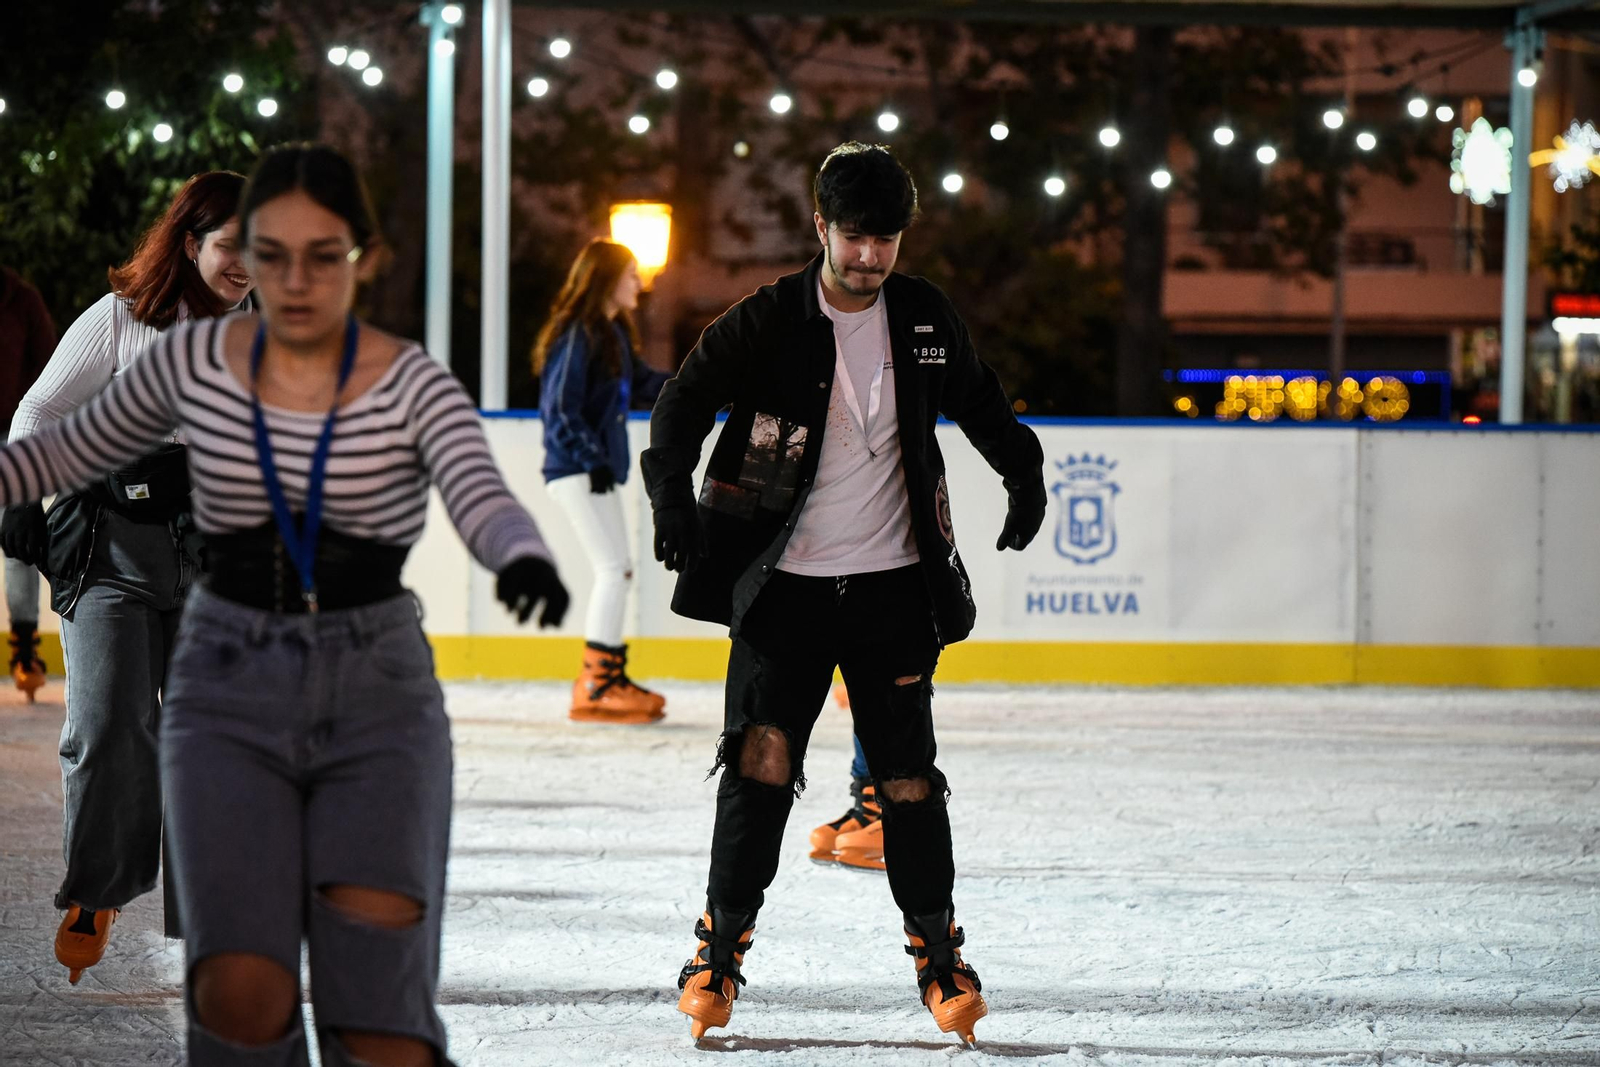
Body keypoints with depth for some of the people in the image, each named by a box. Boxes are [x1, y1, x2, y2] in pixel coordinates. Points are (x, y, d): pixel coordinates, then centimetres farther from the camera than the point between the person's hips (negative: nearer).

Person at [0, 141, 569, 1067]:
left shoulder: (412, 386, -5)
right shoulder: (197, 362, 1)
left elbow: (483, 500, -23)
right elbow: (82, 448, 18)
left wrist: (524, 560, -45)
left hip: (376, 688, -1)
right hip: (230, 688, 1)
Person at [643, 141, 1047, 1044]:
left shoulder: (926, 318, 3)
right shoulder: (766, 323, -7)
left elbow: (977, 401, 20)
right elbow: (686, 404, -12)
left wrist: (1024, 471, 9)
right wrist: (673, 495, -28)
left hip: (892, 585, 2)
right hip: (783, 587, -2)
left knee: (908, 774, 2)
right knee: (761, 759, -9)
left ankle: (937, 946, 15)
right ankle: (723, 944, 3)